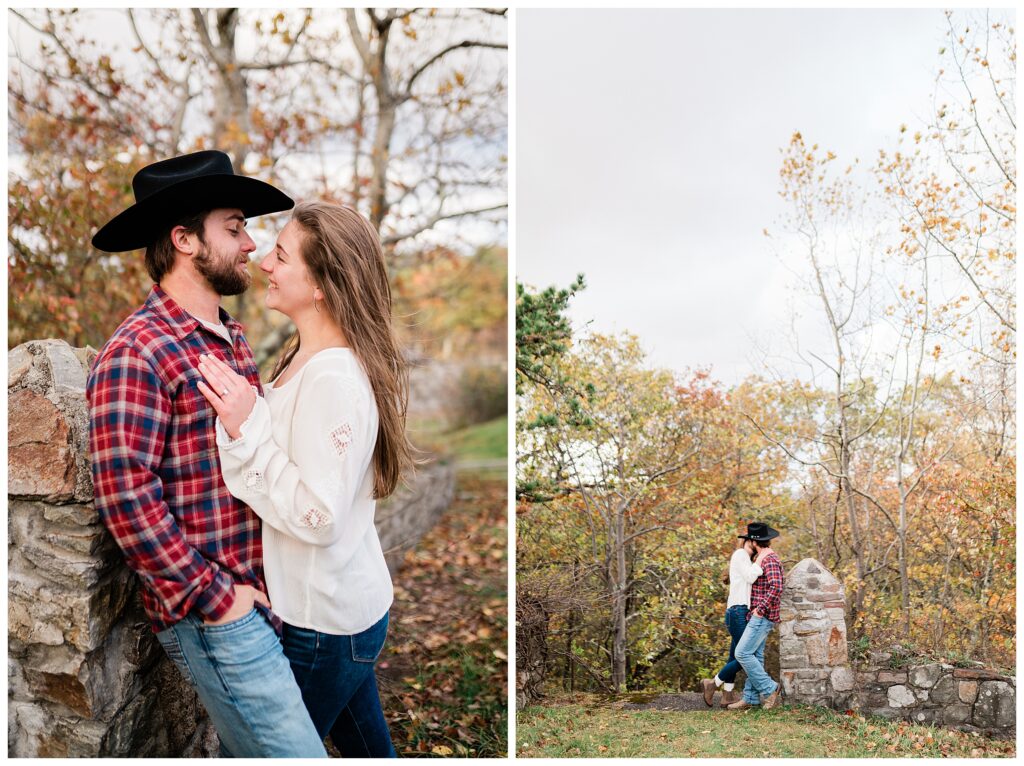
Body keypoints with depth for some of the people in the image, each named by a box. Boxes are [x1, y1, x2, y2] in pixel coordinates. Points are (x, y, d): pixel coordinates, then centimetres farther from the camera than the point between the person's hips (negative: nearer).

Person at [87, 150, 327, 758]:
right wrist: (214, 598, -17)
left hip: (260, 595, 8)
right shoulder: (137, 354, -15)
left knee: (250, 751, 19)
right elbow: (125, 496, -21)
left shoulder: (233, 339, 13)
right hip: (213, 613, -8)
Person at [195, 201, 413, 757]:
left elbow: (319, 516, -27)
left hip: (325, 620, -9)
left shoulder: (334, 380, -26)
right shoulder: (306, 357, 4)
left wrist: (246, 428, -26)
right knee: (368, 748, 23)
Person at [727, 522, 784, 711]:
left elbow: (776, 587, -29)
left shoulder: (770, 560, -15)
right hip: (758, 617, 10)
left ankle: (769, 689, -4)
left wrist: (760, 609, -23)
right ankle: (751, 698, 12)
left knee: (742, 653, -12)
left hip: (762, 616, -10)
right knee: (755, 656, 9)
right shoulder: (762, 558, 16)